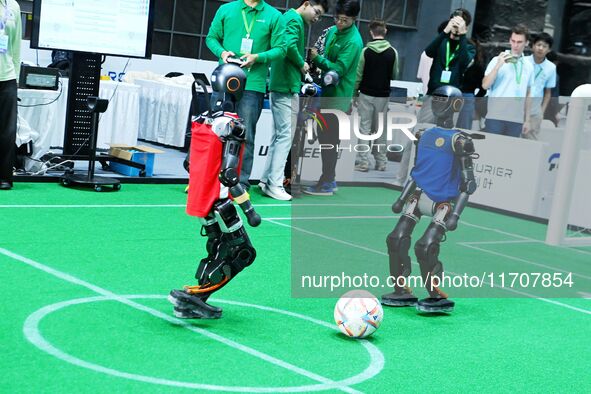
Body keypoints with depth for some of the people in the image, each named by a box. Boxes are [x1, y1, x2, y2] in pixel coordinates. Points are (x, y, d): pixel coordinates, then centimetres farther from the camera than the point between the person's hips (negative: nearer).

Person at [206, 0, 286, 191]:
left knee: (246, 136, 0)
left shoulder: (273, 16, 3)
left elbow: (280, 48, 2)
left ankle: (242, 183, 7)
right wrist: (222, 52, -8)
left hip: (253, 84, -2)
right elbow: (211, 37, 12)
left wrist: (258, 57, -14)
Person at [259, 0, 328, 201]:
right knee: (285, 135, -8)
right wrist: (302, 64, -11)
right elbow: (290, 45, -26)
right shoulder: (294, 19, -10)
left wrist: (300, 66, 6)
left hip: (280, 84, 10)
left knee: (279, 135, 13)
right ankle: (275, 185, -8)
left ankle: (267, 180, 16)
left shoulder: (290, 17, 19)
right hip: (287, 86, -10)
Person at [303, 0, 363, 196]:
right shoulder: (333, 31, 9)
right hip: (327, 92, 9)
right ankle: (329, 179, 24)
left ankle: (326, 184, 2)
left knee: (329, 140, -4)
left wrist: (317, 58, -21)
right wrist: (317, 62, 4)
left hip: (338, 97, -9)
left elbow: (339, 69, -20)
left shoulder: (353, 41, -16)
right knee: (325, 137, 14)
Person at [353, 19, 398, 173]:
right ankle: (381, 162, 11)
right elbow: (394, 75, 5)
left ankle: (363, 162, -2)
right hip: (383, 95, 2)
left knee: (364, 128, 1)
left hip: (366, 95, -2)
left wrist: (354, 93, 5)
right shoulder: (393, 52, -3)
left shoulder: (366, 51, -8)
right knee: (381, 129, 10)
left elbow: (358, 75, -5)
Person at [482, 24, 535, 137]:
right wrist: (498, 66, -18)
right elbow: (485, 85, -9)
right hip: (495, 117, -3)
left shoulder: (529, 66, 12)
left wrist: (527, 120, 14)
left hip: (517, 120, 3)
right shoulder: (498, 60, 0)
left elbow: (527, 95, 17)